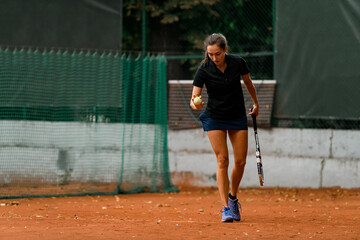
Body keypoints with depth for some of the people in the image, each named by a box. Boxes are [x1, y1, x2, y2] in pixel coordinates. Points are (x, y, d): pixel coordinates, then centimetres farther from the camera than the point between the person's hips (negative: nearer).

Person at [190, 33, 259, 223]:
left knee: (240, 161, 1)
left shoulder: (238, 63, -12)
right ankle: (225, 207, -11)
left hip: (238, 117, 3)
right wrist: (195, 104, -44)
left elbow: (248, 82, 8)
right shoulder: (204, 70, -19)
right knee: (222, 160, -12)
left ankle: (232, 197, 25)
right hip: (214, 118, -2)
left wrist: (256, 103, 19)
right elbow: (194, 98, -21)